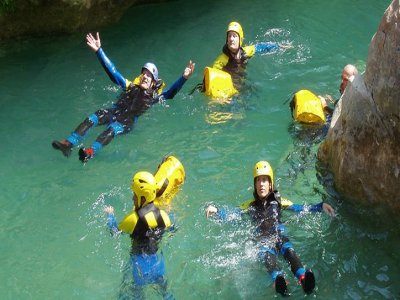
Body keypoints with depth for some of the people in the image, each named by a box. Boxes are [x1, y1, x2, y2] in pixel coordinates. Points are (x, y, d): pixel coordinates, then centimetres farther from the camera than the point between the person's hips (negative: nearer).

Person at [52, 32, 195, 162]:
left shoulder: (154, 96, 17)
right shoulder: (130, 86, 26)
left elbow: (171, 92, 2)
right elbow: (112, 71, 23)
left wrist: (184, 77, -13)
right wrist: (98, 50, 17)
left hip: (129, 120, -4)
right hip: (115, 111, 4)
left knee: (113, 129, -36)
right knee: (91, 119, -24)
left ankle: (91, 152, -57)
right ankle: (69, 144, -36)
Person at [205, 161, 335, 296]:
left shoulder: (278, 201, 22)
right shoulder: (251, 205, 22)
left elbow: (300, 208, 16)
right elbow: (230, 214, 14)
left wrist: (320, 206, 2)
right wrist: (216, 210, -6)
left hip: (280, 235, 1)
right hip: (262, 239, -1)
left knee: (289, 251, -36)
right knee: (267, 254, -38)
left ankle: (303, 278, -64)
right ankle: (278, 280, -69)